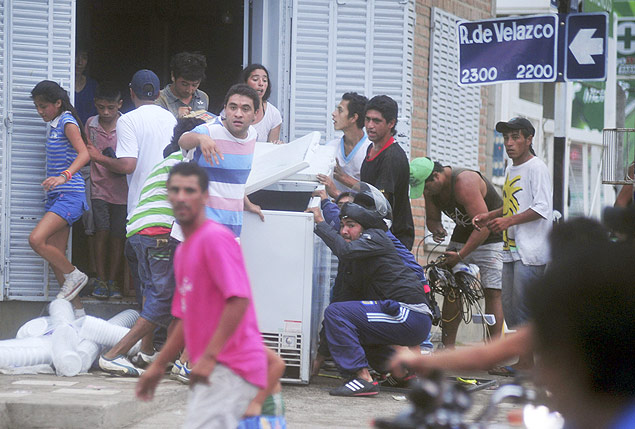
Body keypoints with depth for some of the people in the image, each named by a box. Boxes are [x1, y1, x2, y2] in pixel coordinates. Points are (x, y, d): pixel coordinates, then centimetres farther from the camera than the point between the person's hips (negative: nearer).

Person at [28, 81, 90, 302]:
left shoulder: (67, 122, -9)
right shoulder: (53, 125, 18)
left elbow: (83, 153, -24)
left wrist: (65, 176, -39)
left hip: (69, 194, -10)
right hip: (56, 195, 10)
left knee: (36, 240, -24)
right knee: (55, 257, 5)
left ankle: (74, 275, -5)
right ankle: (76, 310, 9)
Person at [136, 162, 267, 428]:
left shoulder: (215, 238, -10)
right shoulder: (183, 250, 20)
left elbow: (239, 300, -21)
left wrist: (209, 357, -25)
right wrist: (158, 366, 26)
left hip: (230, 368, -10)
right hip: (208, 369, 10)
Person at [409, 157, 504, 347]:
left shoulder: (464, 183, -31)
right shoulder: (431, 188, -7)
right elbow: (432, 218, 8)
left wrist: (460, 255, -31)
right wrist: (437, 229, -16)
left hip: (492, 236, -8)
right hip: (463, 234, 8)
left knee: (492, 292, -14)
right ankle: (447, 347, 1)